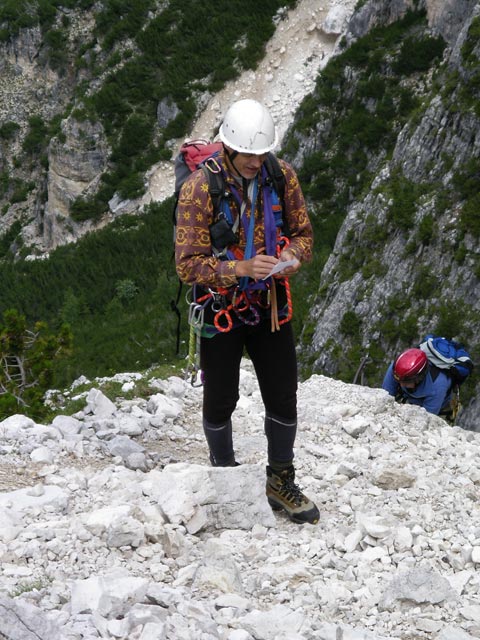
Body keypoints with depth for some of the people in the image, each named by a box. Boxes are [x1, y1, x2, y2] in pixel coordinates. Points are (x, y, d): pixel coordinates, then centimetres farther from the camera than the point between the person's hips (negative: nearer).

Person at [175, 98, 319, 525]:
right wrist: (240, 268, -35)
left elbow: (303, 231, 6)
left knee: (283, 398, 7)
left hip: (270, 304, 3)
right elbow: (188, 265, -21)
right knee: (221, 401, 11)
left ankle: (281, 482, 27)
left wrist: (294, 255, -17)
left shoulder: (281, 175, -7)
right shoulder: (199, 188, -20)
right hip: (220, 308, -3)